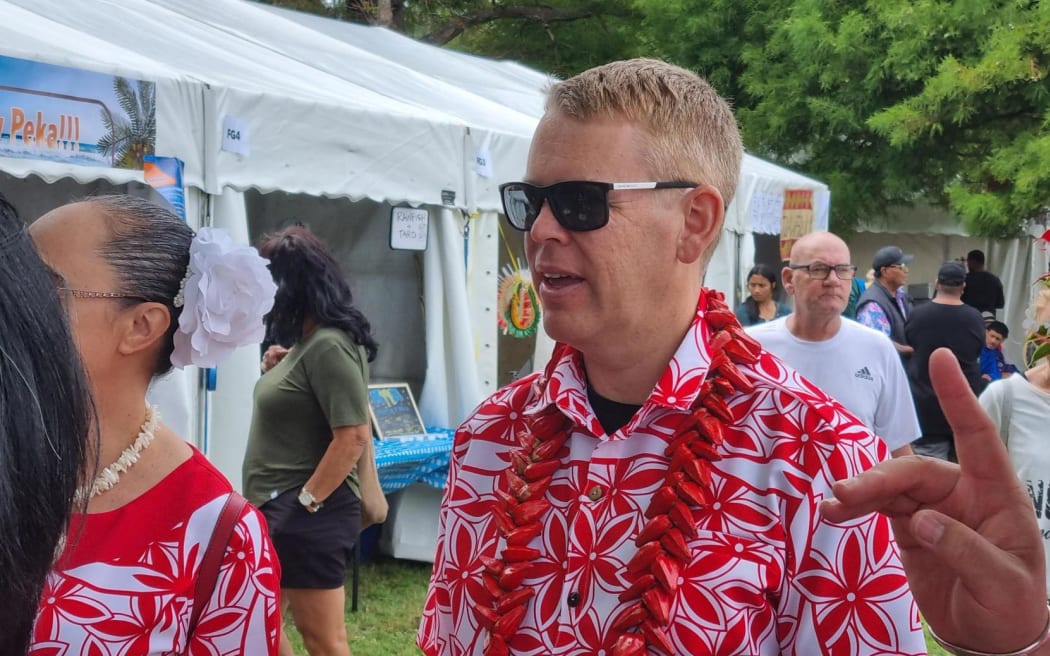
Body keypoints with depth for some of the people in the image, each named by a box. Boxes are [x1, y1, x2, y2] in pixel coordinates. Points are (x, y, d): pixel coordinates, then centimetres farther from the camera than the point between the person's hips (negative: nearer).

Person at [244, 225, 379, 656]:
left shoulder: (329, 346, -19)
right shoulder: (308, 341, 11)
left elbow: (354, 435, -24)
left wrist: (306, 502, -20)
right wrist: (278, 370, 5)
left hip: (307, 517, -11)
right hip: (279, 511, 11)